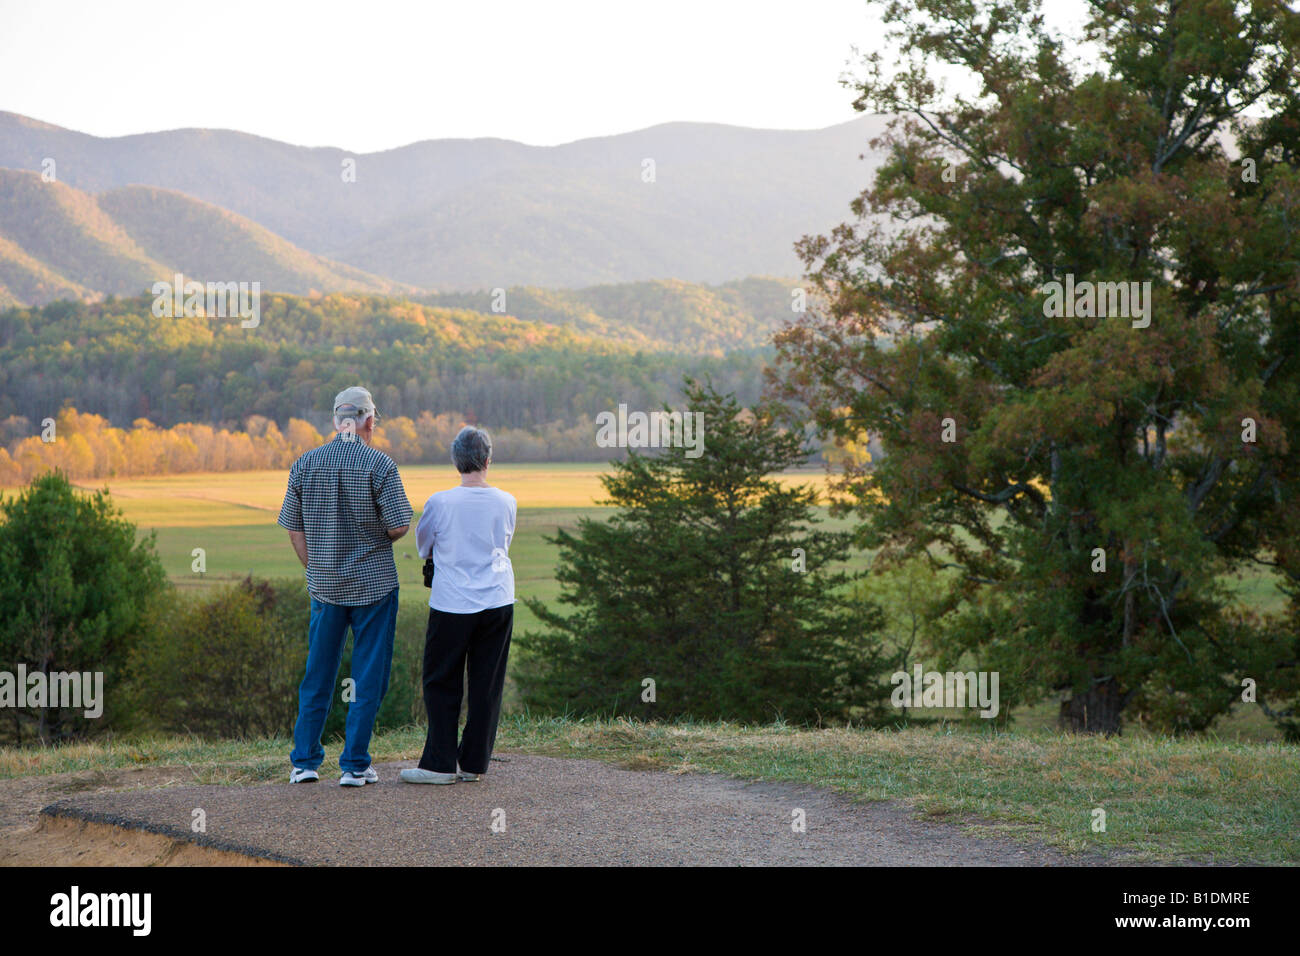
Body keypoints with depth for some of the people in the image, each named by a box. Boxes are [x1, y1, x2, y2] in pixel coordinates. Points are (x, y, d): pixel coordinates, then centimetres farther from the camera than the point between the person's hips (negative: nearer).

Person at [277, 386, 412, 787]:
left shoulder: (305, 465, 1)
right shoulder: (379, 464, -11)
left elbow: (295, 530, 5)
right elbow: (399, 526, -13)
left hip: (324, 585, 4)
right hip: (374, 584, -4)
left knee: (317, 676, 13)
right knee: (368, 678, 4)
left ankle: (304, 761, 14)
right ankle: (355, 765, 4)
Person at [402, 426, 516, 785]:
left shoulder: (439, 503, -9)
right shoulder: (505, 502, -1)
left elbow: (422, 547, 8)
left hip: (451, 604, -3)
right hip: (497, 603, 3)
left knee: (441, 684, 7)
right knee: (486, 686, 8)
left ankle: (439, 764, 5)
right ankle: (473, 763, 11)